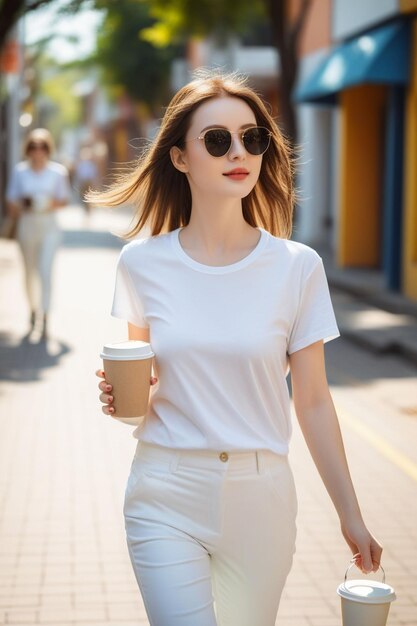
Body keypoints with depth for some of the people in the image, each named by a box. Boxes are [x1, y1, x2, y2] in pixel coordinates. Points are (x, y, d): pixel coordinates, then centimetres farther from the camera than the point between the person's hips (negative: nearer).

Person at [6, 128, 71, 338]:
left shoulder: (58, 172, -5)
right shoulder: (19, 171, -2)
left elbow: (65, 199, 6)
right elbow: (10, 204, 2)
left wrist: (53, 203, -15)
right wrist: (21, 205, -20)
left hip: (49, 227, -2)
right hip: (27, 225, 2)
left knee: (46, 271, -14)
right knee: (30, 271, 15)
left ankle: (45, 318, -16)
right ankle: (33, 309, 35)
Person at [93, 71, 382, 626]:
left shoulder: (297, 267, -5)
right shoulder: (142, 263, -2)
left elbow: (313, 401, 1)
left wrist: (351, 517, 3)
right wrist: (119, 394, -9)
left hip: (260, 498, 0)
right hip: (167, 497, 0)